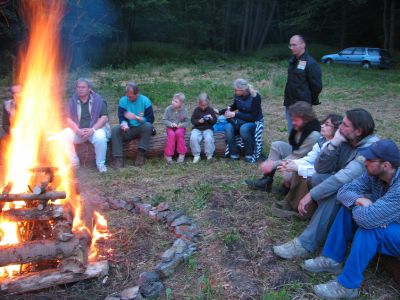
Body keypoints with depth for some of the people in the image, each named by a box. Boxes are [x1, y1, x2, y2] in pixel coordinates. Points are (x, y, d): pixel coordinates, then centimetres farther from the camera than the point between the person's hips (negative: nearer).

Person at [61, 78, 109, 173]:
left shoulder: (98, 100, -1)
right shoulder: (72, 100, 5)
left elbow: (104, 117, -8)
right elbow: (68, 119, -1)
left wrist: (92, 129, -22)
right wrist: (78, 130, -20)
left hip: (95, 128, -3)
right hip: (77, 130, 3)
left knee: (100, 137, -35)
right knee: (64, 136, -24)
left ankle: (100, 164, -13)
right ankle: (74, 163, -6)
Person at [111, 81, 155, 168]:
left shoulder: (145, 101, -7)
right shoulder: (123, 101, -2)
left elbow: (150, 119, -11)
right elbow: (122, 118, -4)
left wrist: (136, 117, -24)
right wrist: (124, 123, -29)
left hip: (142, 129, -2)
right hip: (129, 130, 2)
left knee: (148, 125, -33)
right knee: (115, 129, -25)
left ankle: (140, 154, -28)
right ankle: (118, 158, -28)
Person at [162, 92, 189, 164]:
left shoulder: (184, 110, -6)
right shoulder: (168, 109, -6)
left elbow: (187, 122, -1)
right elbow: (164, 120, -2)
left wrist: (181, 125, -21)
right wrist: (170, 124, -20)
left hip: (180, 128, 0)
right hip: (170, 128, 1)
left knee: (179, 133, -34)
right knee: (171, 134, -32)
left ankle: (182, 154, -22)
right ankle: (168, 155, -21)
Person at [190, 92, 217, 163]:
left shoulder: (210, 110, 6)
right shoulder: (196, 110, 6)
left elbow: (215, 121, 7)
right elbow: (192, 120, 4)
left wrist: (211, 119, -16)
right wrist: (198, 121, -15)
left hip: (208, 129, -1)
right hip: (197, 128, 1)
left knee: (209, 138, -33)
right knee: (193, 138, -30)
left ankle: (209, 155, -16)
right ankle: (196, 155, -17)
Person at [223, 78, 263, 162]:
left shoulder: (255, 97, -21)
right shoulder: (237, 95, -6)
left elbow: (253, 117, -24)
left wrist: (235, 115, -26)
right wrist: (220, 112, 9)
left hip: (254, 122, -5)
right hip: (241, 121, 5)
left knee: (244, 129, -37)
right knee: (228, 128, -26)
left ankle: (249, 154, -18)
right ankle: (234, 154, -13)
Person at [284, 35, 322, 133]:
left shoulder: (311, 63, -14)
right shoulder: (292, 61, 11)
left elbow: (317, 85, -12)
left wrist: (311, 101, -2)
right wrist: (288, 99, 15)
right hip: (289, 104, 8)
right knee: (291, 132, 15)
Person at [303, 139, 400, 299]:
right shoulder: (374, 174, -12)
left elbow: (367, 218, -41)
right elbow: (343, 192, -9)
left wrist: (357, 206, -19)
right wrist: (360, 201, -29)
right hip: (385, 223, 7)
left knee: (369, 226, -33)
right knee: (348, 208, -8)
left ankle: (347, 285, -21)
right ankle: (332, 260, -1)